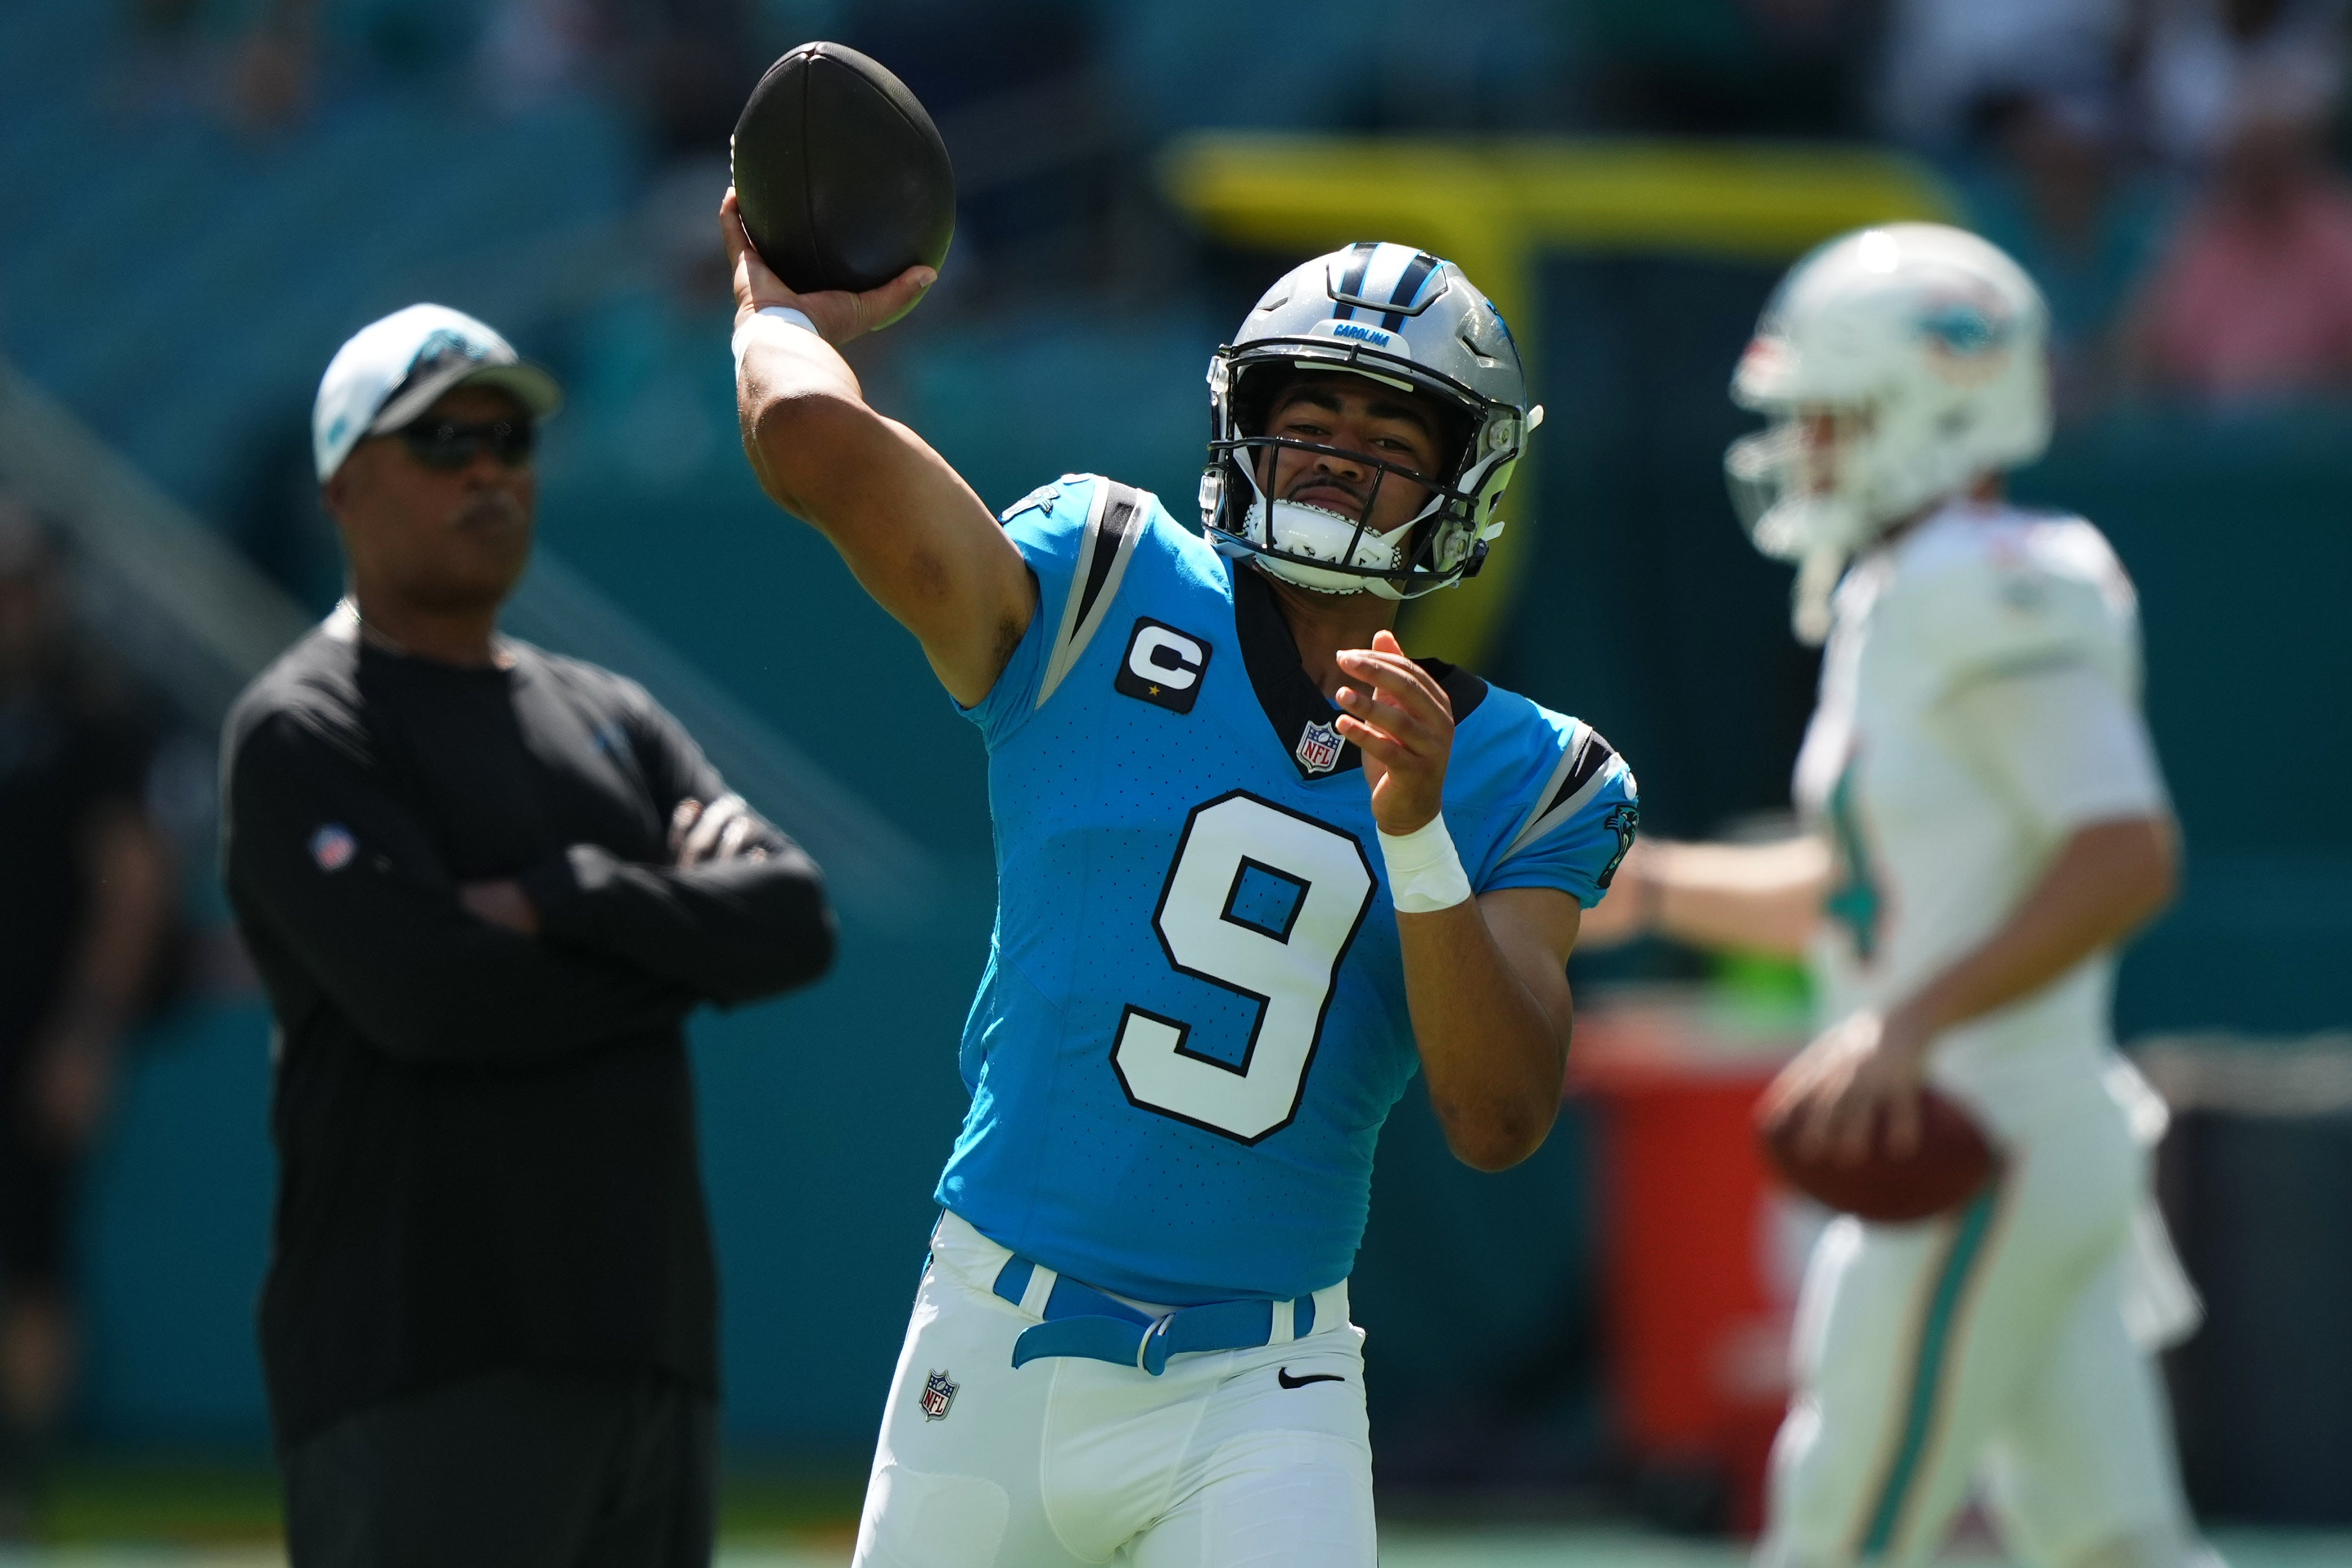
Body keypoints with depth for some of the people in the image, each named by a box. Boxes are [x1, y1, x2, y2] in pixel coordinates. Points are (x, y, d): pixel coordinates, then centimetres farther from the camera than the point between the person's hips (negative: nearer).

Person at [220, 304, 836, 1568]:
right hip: (424, 1377, -7)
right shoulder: (300, 733, -2)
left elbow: (796, 925, 5)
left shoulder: (608, 718, 20)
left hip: (651, 1356, 7)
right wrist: (684, 935, -3)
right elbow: (430, 992, -17)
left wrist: (570, 902, -10)